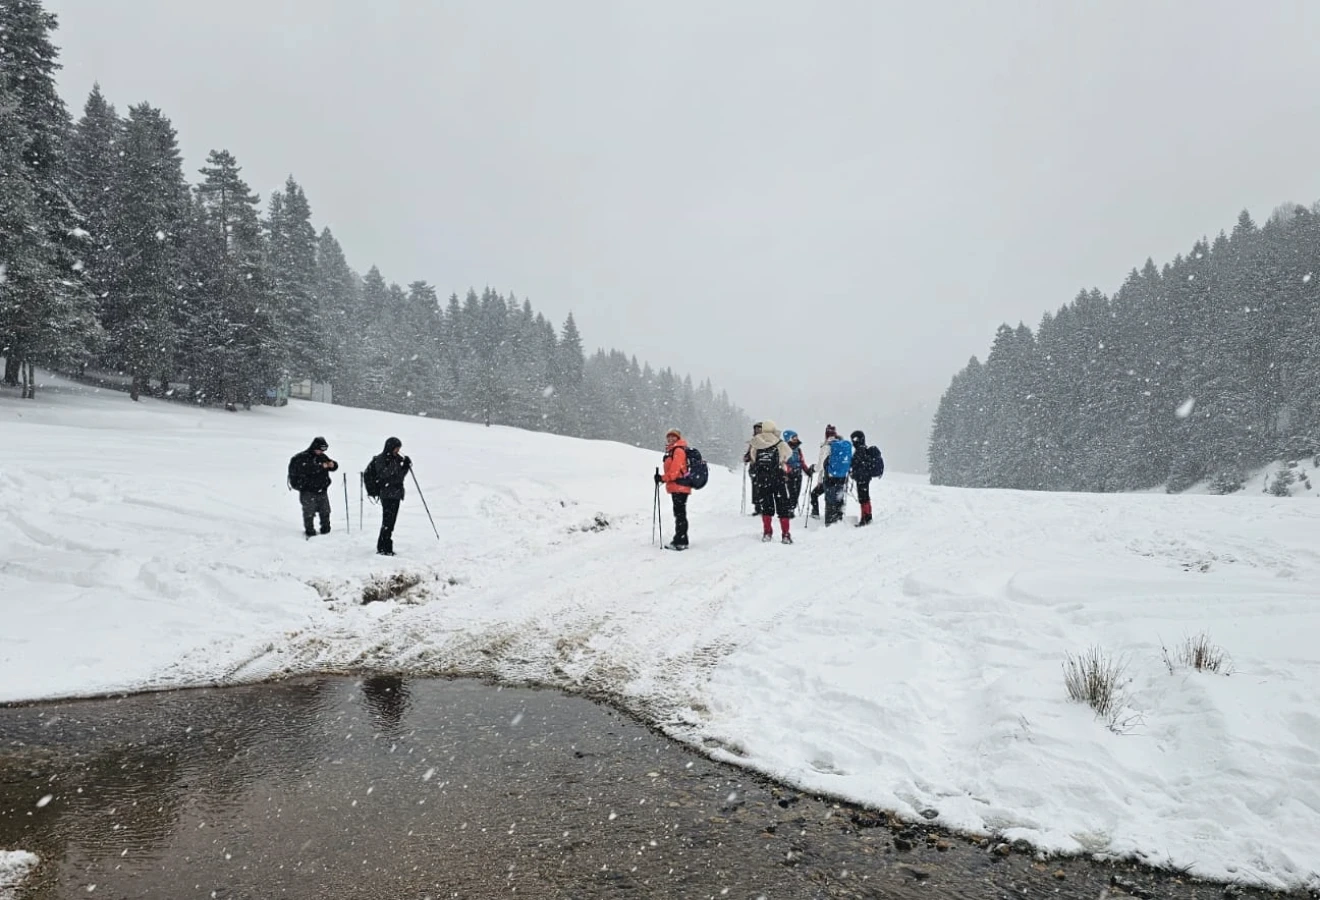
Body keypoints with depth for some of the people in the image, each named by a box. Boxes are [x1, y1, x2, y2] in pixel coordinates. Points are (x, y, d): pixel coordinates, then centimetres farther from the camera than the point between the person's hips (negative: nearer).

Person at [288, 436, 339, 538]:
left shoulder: (322, 457, 10)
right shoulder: (302, 457, -11)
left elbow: (333, 466, 17)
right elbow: (307, 469, -30)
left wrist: (332, 465, -7)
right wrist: (321, 466, -34)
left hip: (322, 490, 6)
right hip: (308, 491, -6)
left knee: (325, 512, 12)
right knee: (309, 512, -2)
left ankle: (326, 529, 25)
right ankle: (309, 531, 10)